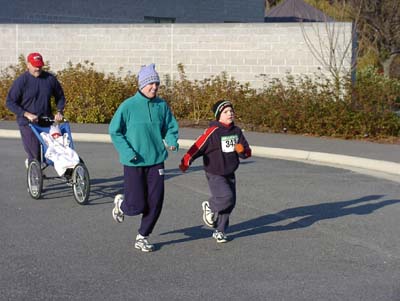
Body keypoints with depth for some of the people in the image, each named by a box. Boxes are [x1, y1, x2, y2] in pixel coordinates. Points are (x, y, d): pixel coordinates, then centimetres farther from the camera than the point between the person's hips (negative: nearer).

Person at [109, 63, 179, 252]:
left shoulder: (162, 105, 2)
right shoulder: (128, 106, -9)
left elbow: (171, 127, 12)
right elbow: (114, 131, -4)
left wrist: (171, 142, -9)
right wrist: (127, 152, -14)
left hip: (156, 161, 4)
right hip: (134, 162, -4)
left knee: (155, 203, 3)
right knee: (137, 206, -2)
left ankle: (142, 237, 22)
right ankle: (120, 203, 34)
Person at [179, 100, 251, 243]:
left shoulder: (237, 131, 4)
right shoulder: (213, 131, -16)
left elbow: (247, 152, 8)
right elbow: (197, 147, -12)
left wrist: (242, 150, -15)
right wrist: (185, 162, -10)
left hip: (230, 174, 6)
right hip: (215, 174, -6)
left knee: (230, 203, 5)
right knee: (226, 196, -24)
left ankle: (219, 231, 23)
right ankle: (209, 207, 9)